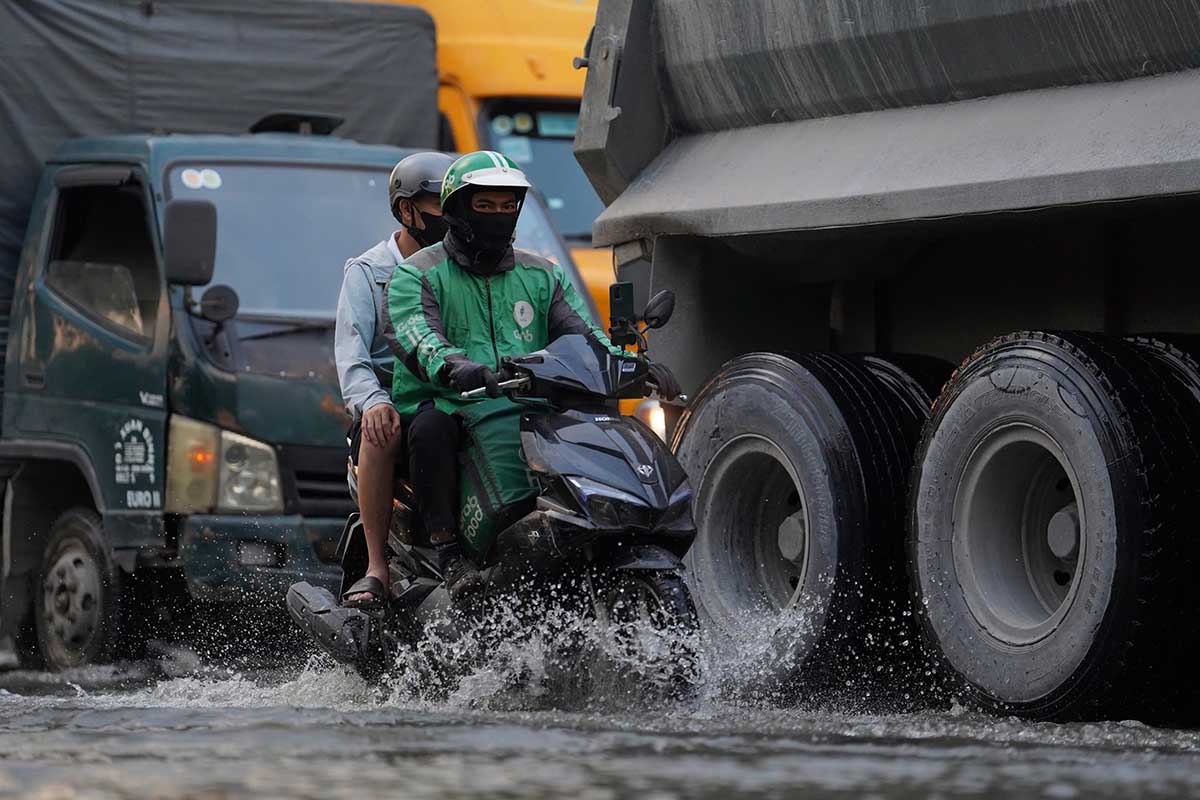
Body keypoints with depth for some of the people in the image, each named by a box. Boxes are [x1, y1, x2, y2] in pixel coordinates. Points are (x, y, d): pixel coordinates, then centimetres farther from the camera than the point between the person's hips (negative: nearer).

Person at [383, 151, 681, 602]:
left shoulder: (542, 277, 18)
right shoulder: (417, 276, 2)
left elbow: (586, 337, 7)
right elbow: (413, 336, -18)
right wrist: (455, 368, -41)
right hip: (447, 406, -4)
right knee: (431, 425, -37)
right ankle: (449, 554, -35)